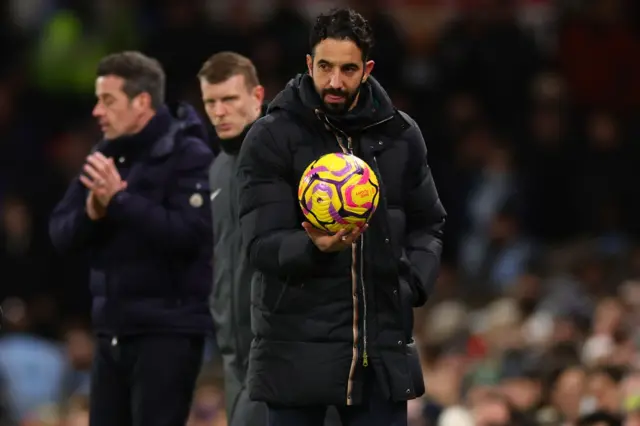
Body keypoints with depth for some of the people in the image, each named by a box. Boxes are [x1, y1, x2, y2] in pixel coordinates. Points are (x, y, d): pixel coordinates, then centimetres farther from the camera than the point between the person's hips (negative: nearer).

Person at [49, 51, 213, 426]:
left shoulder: (189, 156, -9)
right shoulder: (104, 157, 12)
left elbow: (188, 232, -22)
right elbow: (61, 232, 8)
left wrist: (120, 200, -22)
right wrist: (91, 212, -13)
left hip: (169, 331, -7)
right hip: (113, 329, 7)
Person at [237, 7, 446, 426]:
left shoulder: (400, 135, 7)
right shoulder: (270, 139, -4)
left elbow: (428, 226, 18)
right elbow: (263, 244, -12)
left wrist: (414, 282, -1)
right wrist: (314, 247, -32)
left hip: (382, 348, 3)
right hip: (297, 349, -3)